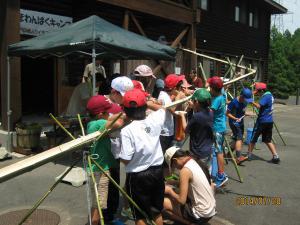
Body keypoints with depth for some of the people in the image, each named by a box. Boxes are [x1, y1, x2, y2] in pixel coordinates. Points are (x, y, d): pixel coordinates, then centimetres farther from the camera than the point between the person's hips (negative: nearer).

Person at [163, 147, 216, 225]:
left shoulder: (185, 170, -21)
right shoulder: (197, 163, 4)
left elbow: (182, 200, -21)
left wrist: (170, 191, -1)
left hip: (201, 215, -8)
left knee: (164, 202, -5)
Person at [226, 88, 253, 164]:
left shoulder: (245, 102, 1)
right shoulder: (234, 102, -20)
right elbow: (227, 113, -16)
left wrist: (247, 114, -1)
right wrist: (235, 118, -27)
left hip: (241, 122, 8)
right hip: (234, 122, -8)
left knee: (239, 139, 12)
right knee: (239, 137, -21)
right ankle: (239, 157, -27)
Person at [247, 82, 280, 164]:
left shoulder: (265, 97, -18)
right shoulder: (269, 95, 10)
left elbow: (258, 106, -33)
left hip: (262, 121, -9)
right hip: (269, 121, 9)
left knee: (253, 138, 4)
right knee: (268, 140, 15)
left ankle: (249, 155, 13)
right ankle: (275, 157, 10)